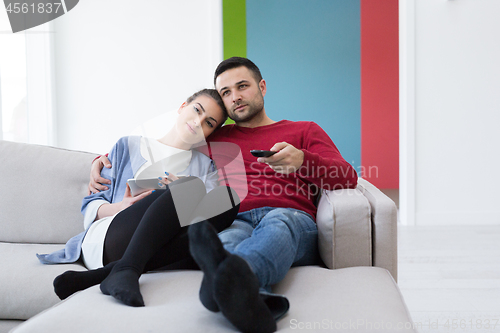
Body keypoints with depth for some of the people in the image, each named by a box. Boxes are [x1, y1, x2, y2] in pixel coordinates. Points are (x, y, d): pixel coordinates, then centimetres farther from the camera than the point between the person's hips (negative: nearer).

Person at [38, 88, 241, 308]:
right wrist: (119, 208, -5)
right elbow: (90, 206, 17)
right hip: (104, 236, -1)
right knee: (191, 187, -27)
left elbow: (206, 214, 10)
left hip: (157, 251, 2)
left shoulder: (206, 166, 27)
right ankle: (125, 272, -41)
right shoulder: (128, 147, 23)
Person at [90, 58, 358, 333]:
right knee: (229, 239, -36)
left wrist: (302, 160, -11)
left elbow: (347, 179, 10)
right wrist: (107, 159, 24)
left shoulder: (304, 131, 25)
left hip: (293, 218, -1)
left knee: (278, 222, -38)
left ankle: (233, 276, -70)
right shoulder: (215, 139, 32)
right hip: (235, 222, 1)